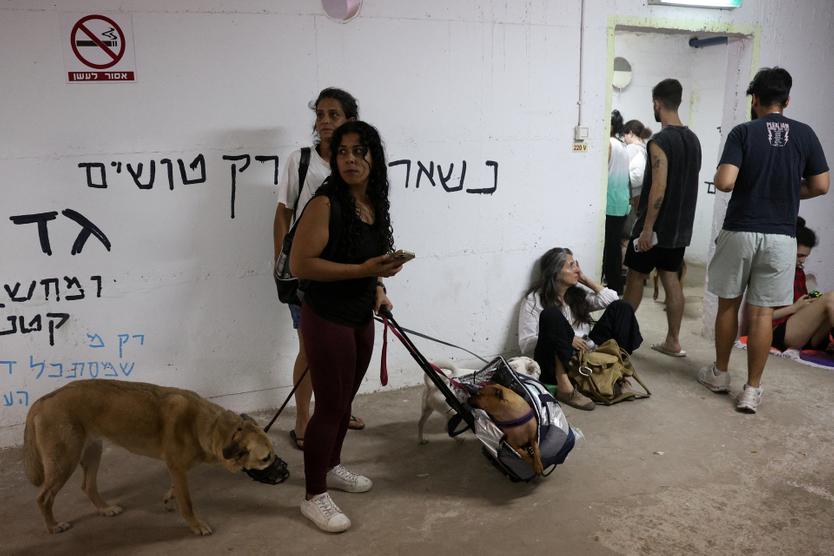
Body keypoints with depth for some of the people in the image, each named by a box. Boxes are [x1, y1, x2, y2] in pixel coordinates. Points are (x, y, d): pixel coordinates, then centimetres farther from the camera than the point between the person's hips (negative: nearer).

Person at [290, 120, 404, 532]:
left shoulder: (375, 203, 4)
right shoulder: (326, 203, -20)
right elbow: (299, 264, -24)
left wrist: (377, 287, 6)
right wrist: (363, 270, -27)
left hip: (361, 317, 8)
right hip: (327, 319, -8)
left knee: (345, 400, 20)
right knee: (330, 406, 0)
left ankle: (332, 468, 40)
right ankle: (314, 496, 15)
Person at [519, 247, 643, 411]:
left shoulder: (577, 292, 17)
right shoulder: (534, 300, -2)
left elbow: (612, 299, 8)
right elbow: (526, 344, -9)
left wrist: (585, 279, 8)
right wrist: (564, 339, -17)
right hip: (557, 366, -6)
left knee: (621, 307, 1)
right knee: (552, 314, -32)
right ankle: (564, 386, -37)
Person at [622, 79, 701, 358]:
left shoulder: (660, 141, -17)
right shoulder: (693, 139, 9)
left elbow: (659, 187, -22)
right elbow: (687, 182, 15)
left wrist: (647, 228, -19)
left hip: (657, 224, -7)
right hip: (681, 225, 7)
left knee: (636, 276, 5)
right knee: (671, 278, 10)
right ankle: (673, 342, 13)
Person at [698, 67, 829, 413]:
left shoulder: (743, 132, -6)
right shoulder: (805, 134, 2)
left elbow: (725, 182, -16)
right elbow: (820, 186, 4)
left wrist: (723, 179, 7)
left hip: (740, 231, -2)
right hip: (780, 236, 2)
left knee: (728, 304, 14)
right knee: (762, 312, 5)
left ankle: (719, 373, 26)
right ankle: (752, 390, 8)